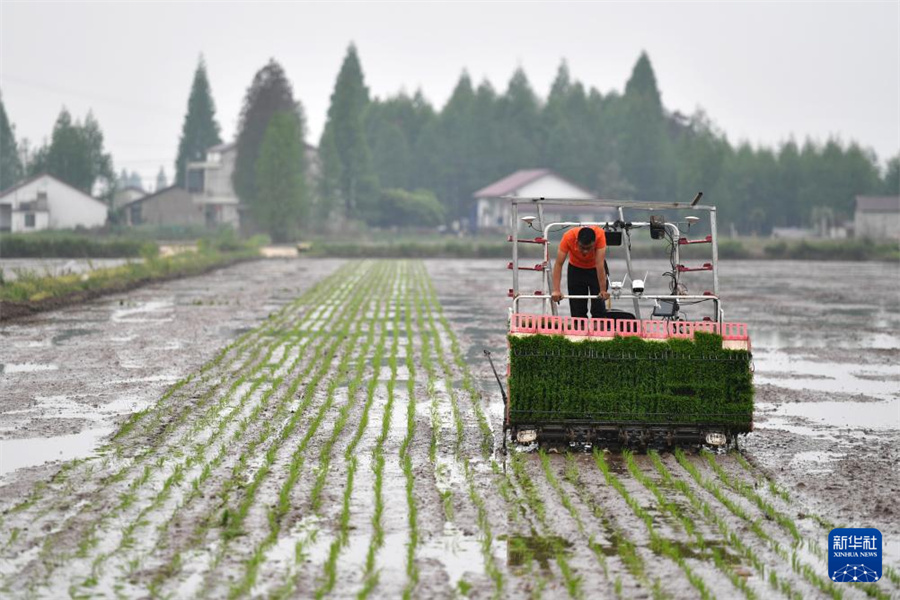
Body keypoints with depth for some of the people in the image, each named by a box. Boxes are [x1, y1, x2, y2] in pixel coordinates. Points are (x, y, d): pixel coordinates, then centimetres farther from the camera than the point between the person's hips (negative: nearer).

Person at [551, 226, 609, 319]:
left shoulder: (600, 235, -36)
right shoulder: (568, 237, -35)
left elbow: (600, 264, -38)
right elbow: (558, 264, -34)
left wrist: (603, 290, -41)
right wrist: (556, 290, -42)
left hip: (595, 268, -1)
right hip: (576, 268, 1)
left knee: (599, 309, -5)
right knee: (577, 310, 0)